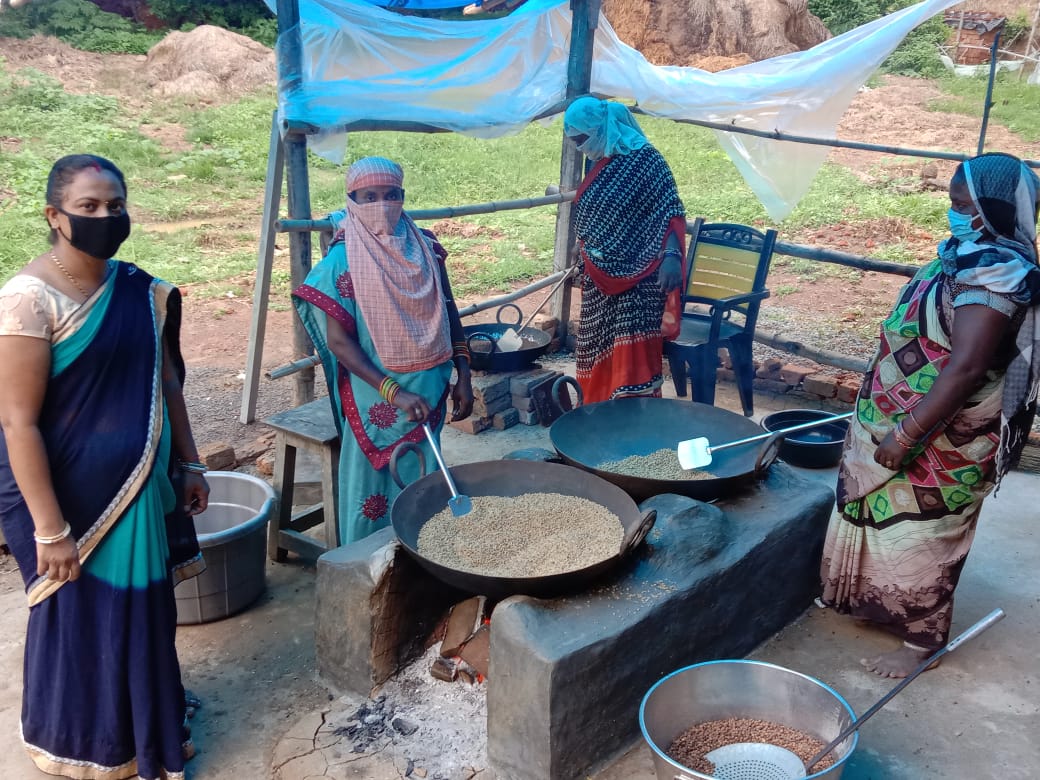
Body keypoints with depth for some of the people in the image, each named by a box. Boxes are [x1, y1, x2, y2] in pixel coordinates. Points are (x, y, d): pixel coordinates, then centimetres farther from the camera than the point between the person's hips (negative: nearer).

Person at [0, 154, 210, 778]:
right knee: (83, 620, 10)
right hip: (71, 494, -6)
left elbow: (166, 383, 12)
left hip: (139, 488, 6)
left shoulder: (139, 290, 1)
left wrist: (189, 464, 12)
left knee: (143, 611, 19)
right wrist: (50, 528, -21)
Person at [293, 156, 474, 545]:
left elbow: (448, 313, 10)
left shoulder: (424, 247, 1)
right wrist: (394, 393, -22)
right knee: (373, 488, 7)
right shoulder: (343, 261, -13)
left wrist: (463, 376, 4)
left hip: (429, 393, 4)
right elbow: (338, 342, -16)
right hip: (377, 400, -4)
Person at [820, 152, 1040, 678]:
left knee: (920, 535, 5)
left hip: (941, 439, -9)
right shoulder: (969, 255, 5)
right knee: (887, 521, 22)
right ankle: (880, 602, 42)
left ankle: (920, 641, 22)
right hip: (903, 422, 9)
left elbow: (965, 367, -31)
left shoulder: (996, 273, -25)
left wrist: (905, 436, -29)